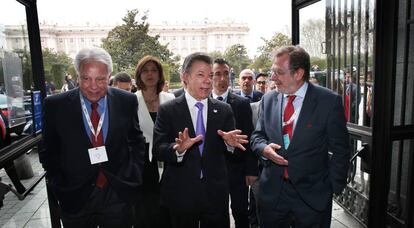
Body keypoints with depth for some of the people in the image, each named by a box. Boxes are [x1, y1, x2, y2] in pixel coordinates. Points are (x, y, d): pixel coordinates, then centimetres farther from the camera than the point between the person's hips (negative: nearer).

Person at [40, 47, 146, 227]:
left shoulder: (126, 101, -5)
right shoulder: (55, 105, -7)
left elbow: (136, 141, 5)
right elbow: (49, 152, 3)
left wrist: (133, 176, -2)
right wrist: (59, 186, -2)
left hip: (118, 194, 0)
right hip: (74, 198, 0)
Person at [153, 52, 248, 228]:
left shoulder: (224, 110, 2)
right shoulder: (167, 110, -4)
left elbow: (229, 150, 2)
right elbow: (158, 150, -10)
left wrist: (230, 144, -20)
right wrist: (178, 149, -29)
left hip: (216, 195, 2)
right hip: (180, 195, -1)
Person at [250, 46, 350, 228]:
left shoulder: (330, 101, -8)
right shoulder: (268, 99, 2)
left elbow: (340, 150, -4)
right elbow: (257, 136, 9)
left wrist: (334, 189, -4)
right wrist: (264, 148, -12)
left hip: (313, 196, -2)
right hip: (272, 192, 3)